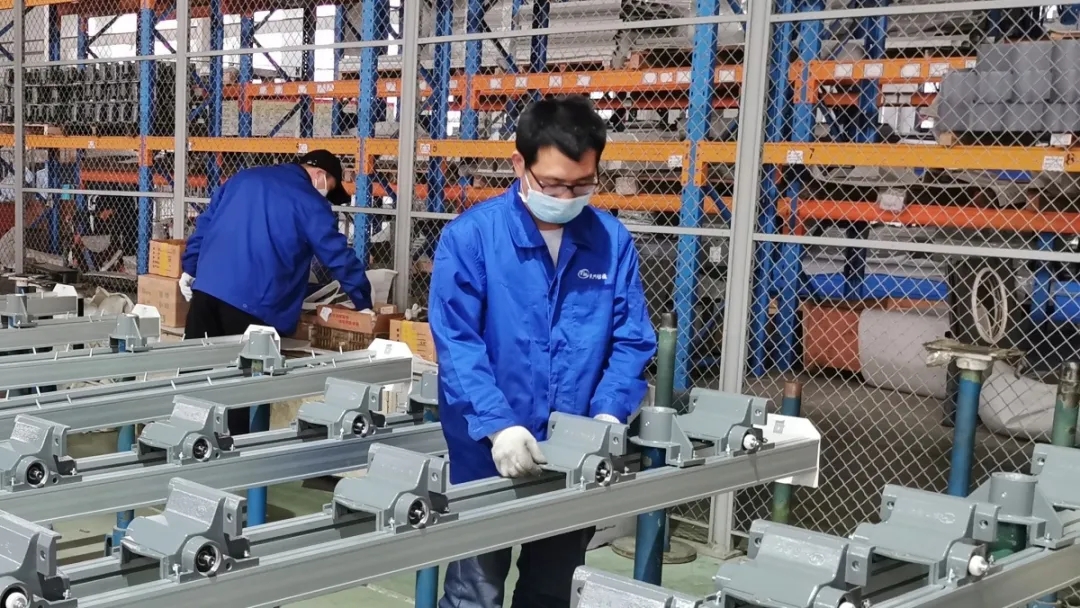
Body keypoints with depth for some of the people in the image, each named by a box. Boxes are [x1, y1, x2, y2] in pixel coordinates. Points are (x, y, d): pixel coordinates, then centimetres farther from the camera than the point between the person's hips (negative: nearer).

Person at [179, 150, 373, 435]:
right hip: (251, 301, -5)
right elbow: (339, 256, 2)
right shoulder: (310, 203, 1)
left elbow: (204, 224, 20)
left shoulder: (243, 178, 19)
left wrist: (190, 269, 26)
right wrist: (364, 303, 10)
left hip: (206, 287, 5)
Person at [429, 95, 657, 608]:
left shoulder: (612, 240, 0)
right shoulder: (470, 236, -11)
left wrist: (608, 416, -15)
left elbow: (632, 341, 1)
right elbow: (457, 344, -16)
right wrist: (498, 426, -28)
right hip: (488, 458, -3)